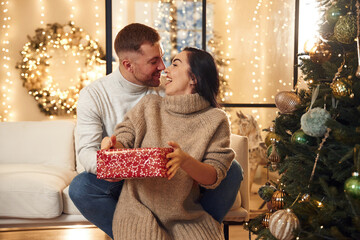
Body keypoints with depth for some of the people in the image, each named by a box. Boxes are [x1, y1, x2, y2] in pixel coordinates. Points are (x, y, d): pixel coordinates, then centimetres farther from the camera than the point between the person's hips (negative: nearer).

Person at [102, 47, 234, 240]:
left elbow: (213, 178, -6)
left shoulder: (215, 120, 1)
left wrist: (185, 160, -26)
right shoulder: (149, 105, 9)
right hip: (139, 208, 0)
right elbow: (124, 141, 2)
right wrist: (112, 144, -22)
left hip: (185, 215, 0)